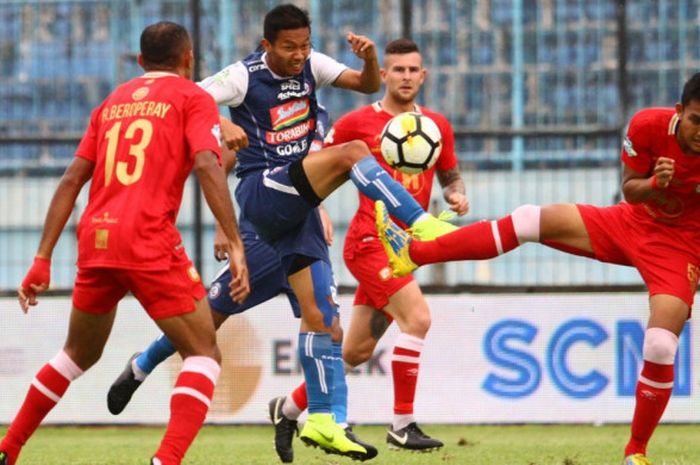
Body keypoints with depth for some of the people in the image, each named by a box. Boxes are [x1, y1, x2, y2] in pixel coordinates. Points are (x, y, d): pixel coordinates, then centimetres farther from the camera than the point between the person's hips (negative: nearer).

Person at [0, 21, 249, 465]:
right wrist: (235, 245, -14)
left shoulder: (112, 102, 23)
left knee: (79, 355, 26)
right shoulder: (192, 97, 7)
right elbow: (207, 166, -10)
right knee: (204, 354, 1)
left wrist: (43, 259, 17)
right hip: (150, 242, -6)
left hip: (94, 241, 6)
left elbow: (71, 182, 17)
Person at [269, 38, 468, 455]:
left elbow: (450, 175, 22)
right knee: (418, 317, -24)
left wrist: (458, 195, 0)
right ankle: (402, 425, -16)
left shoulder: (438, 126, 9)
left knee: (357, 350, 12)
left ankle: (290, 408, 30)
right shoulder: (359, 123, -4)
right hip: (370, 241, -6)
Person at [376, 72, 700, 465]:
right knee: (530, 221, -7)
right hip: (632, 223, 3)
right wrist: (652, 183, -27)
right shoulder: (648, 126, -19)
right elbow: (629, 189, -5)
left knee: (660, 350, -18)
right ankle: (414, 253, -3)